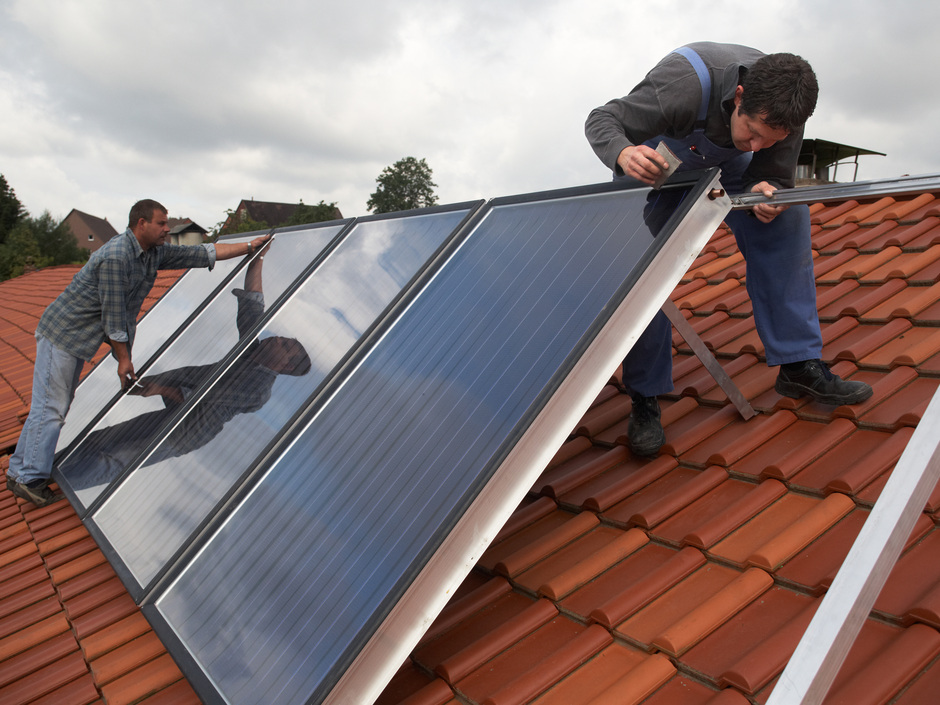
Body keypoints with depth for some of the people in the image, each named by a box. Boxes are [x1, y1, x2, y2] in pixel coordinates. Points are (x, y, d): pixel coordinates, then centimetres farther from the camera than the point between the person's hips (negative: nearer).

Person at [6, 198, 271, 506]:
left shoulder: (155, 253, 3)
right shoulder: (115, 256, -24)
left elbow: (203, 253, 7)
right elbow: (112, 314, -21)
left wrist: (251, 246, 6)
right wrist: (123, 358, -14)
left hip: (78, 340, 9)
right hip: (62, 333, -9)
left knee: (54, 406, 14)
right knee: (50, 407, -5)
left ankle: (20, 471, 23)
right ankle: (30, 479, 5)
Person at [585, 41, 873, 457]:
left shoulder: (783, 107, -26)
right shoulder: (682, 87, -41)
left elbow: (774, 176, -14)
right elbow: (602, 120, -31)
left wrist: (765, 192, -40)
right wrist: (623, 154, -55)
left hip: (725, 160, 4)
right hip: (653, 161, -4)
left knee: (786, 220, -15)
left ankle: (799, 365, -9)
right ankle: (645, 398, -8)